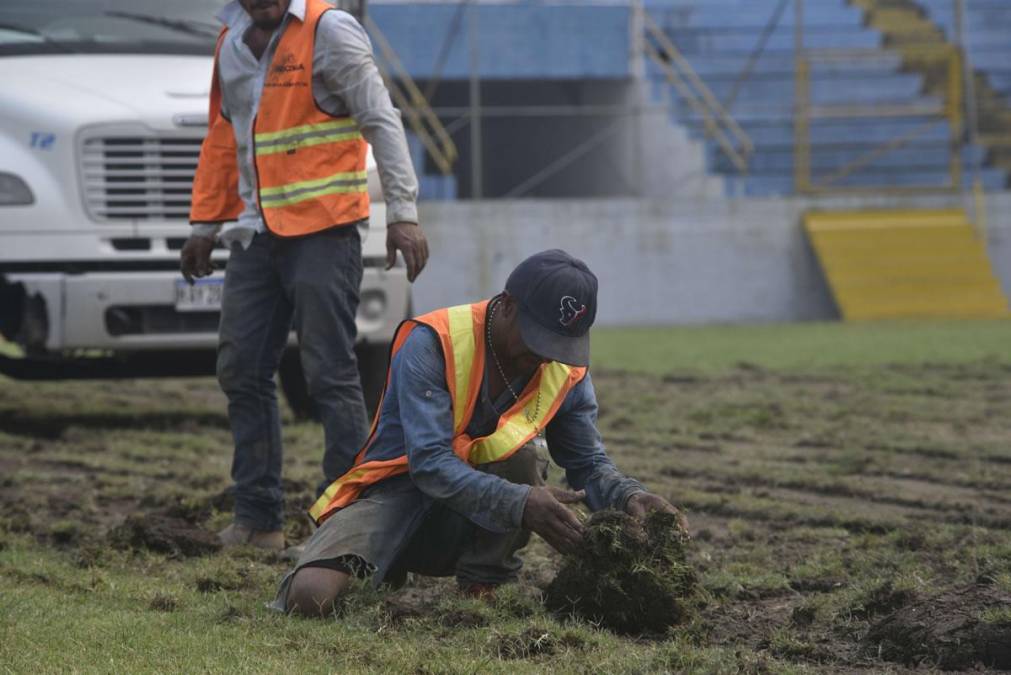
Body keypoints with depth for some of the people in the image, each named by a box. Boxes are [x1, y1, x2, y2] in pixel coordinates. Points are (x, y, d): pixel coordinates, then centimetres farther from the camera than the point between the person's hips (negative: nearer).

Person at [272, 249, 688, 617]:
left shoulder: (567, 370, -3)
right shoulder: (431, 344, -20)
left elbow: (589, 464, 4)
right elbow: (430, 463, -28)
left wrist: (629, 497, -21)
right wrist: (521, 505, -40)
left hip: (465, 529, 3)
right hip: (396, 495, -3)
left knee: (519, 458, -30)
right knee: (310, 597, -29)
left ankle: (482, 586, -10)